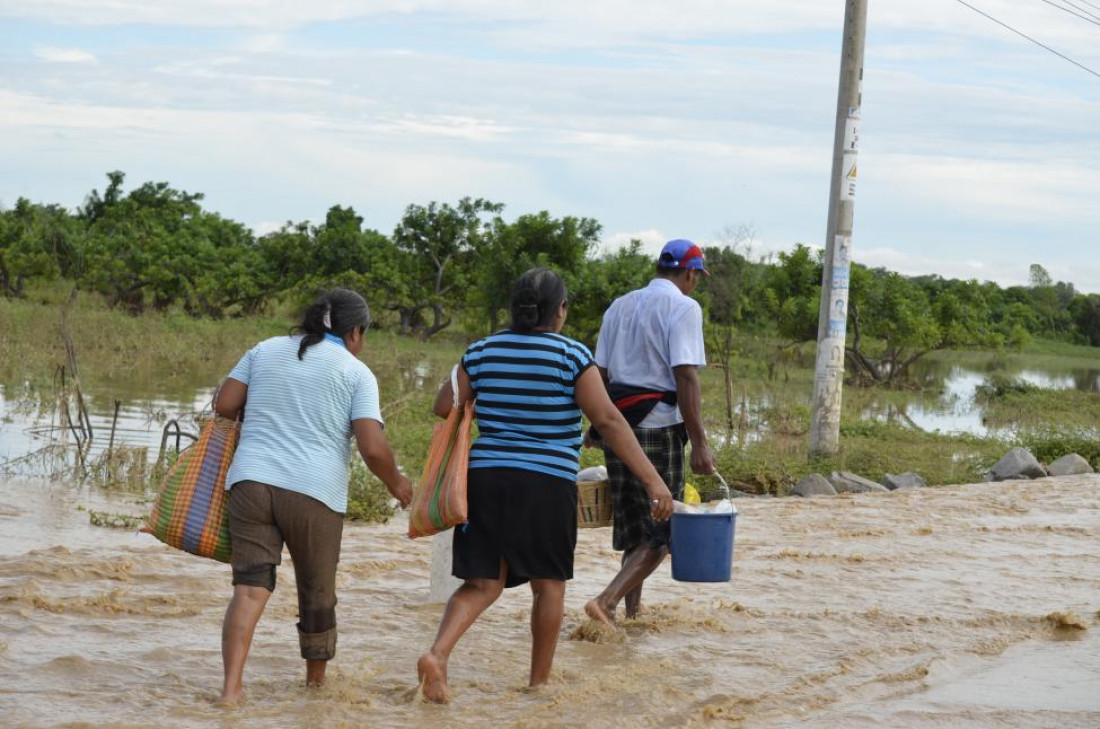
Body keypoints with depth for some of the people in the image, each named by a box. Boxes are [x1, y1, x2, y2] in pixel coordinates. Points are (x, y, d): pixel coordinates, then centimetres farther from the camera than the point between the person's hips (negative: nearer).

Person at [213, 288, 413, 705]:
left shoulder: (266, 350, 14)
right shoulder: (357, 373, 3)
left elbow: (224, 406, 9)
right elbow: (373, 448, -6)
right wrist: (395, 483, 11)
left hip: (251, 482, 3)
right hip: (314, 491, -2)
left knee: (251, 588, -3)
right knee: (317, 592, 15)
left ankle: (232, 686, -19)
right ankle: (316, 679, 31)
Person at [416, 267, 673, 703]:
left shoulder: (482, 352, 5)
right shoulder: (572, 356, -6)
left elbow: (444, 407, 8)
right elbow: (608, 421, -12)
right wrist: (652, 480, -14)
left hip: (486, 476, 3)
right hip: (547, 483, -3)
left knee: (482, 584, 7)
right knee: (549, 584, 13)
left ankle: (437, 653, -17)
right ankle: (539, 683, 20)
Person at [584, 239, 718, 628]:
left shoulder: (620, 306, 15)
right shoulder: (683, 307, -7)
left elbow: (600, 372, 15)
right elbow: (685, 378, -15)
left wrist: (598, 426, 23)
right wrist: (699, 443, -17)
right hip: (659, 429, -7)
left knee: (633, 528, 17)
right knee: (661, 532, -2)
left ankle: (632, 610, 21)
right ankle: (607, 600, -17)